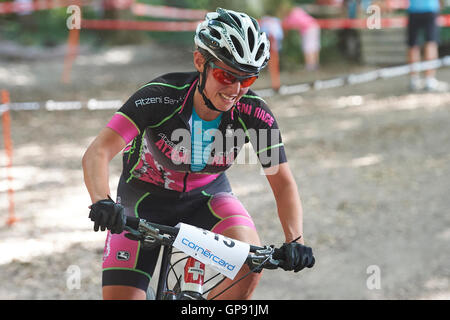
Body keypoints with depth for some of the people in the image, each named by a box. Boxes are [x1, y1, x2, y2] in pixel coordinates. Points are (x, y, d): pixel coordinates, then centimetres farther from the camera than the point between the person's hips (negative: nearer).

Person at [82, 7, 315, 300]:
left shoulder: (254, 114, -23)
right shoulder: (160, 97, -31)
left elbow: (283, 182, -16)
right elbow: (97, 153, -36)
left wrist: (295, 240, -33)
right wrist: (102, 202, -56)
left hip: (207, 197, 1)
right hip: (147, 198, -1)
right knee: (121, 297, -13)